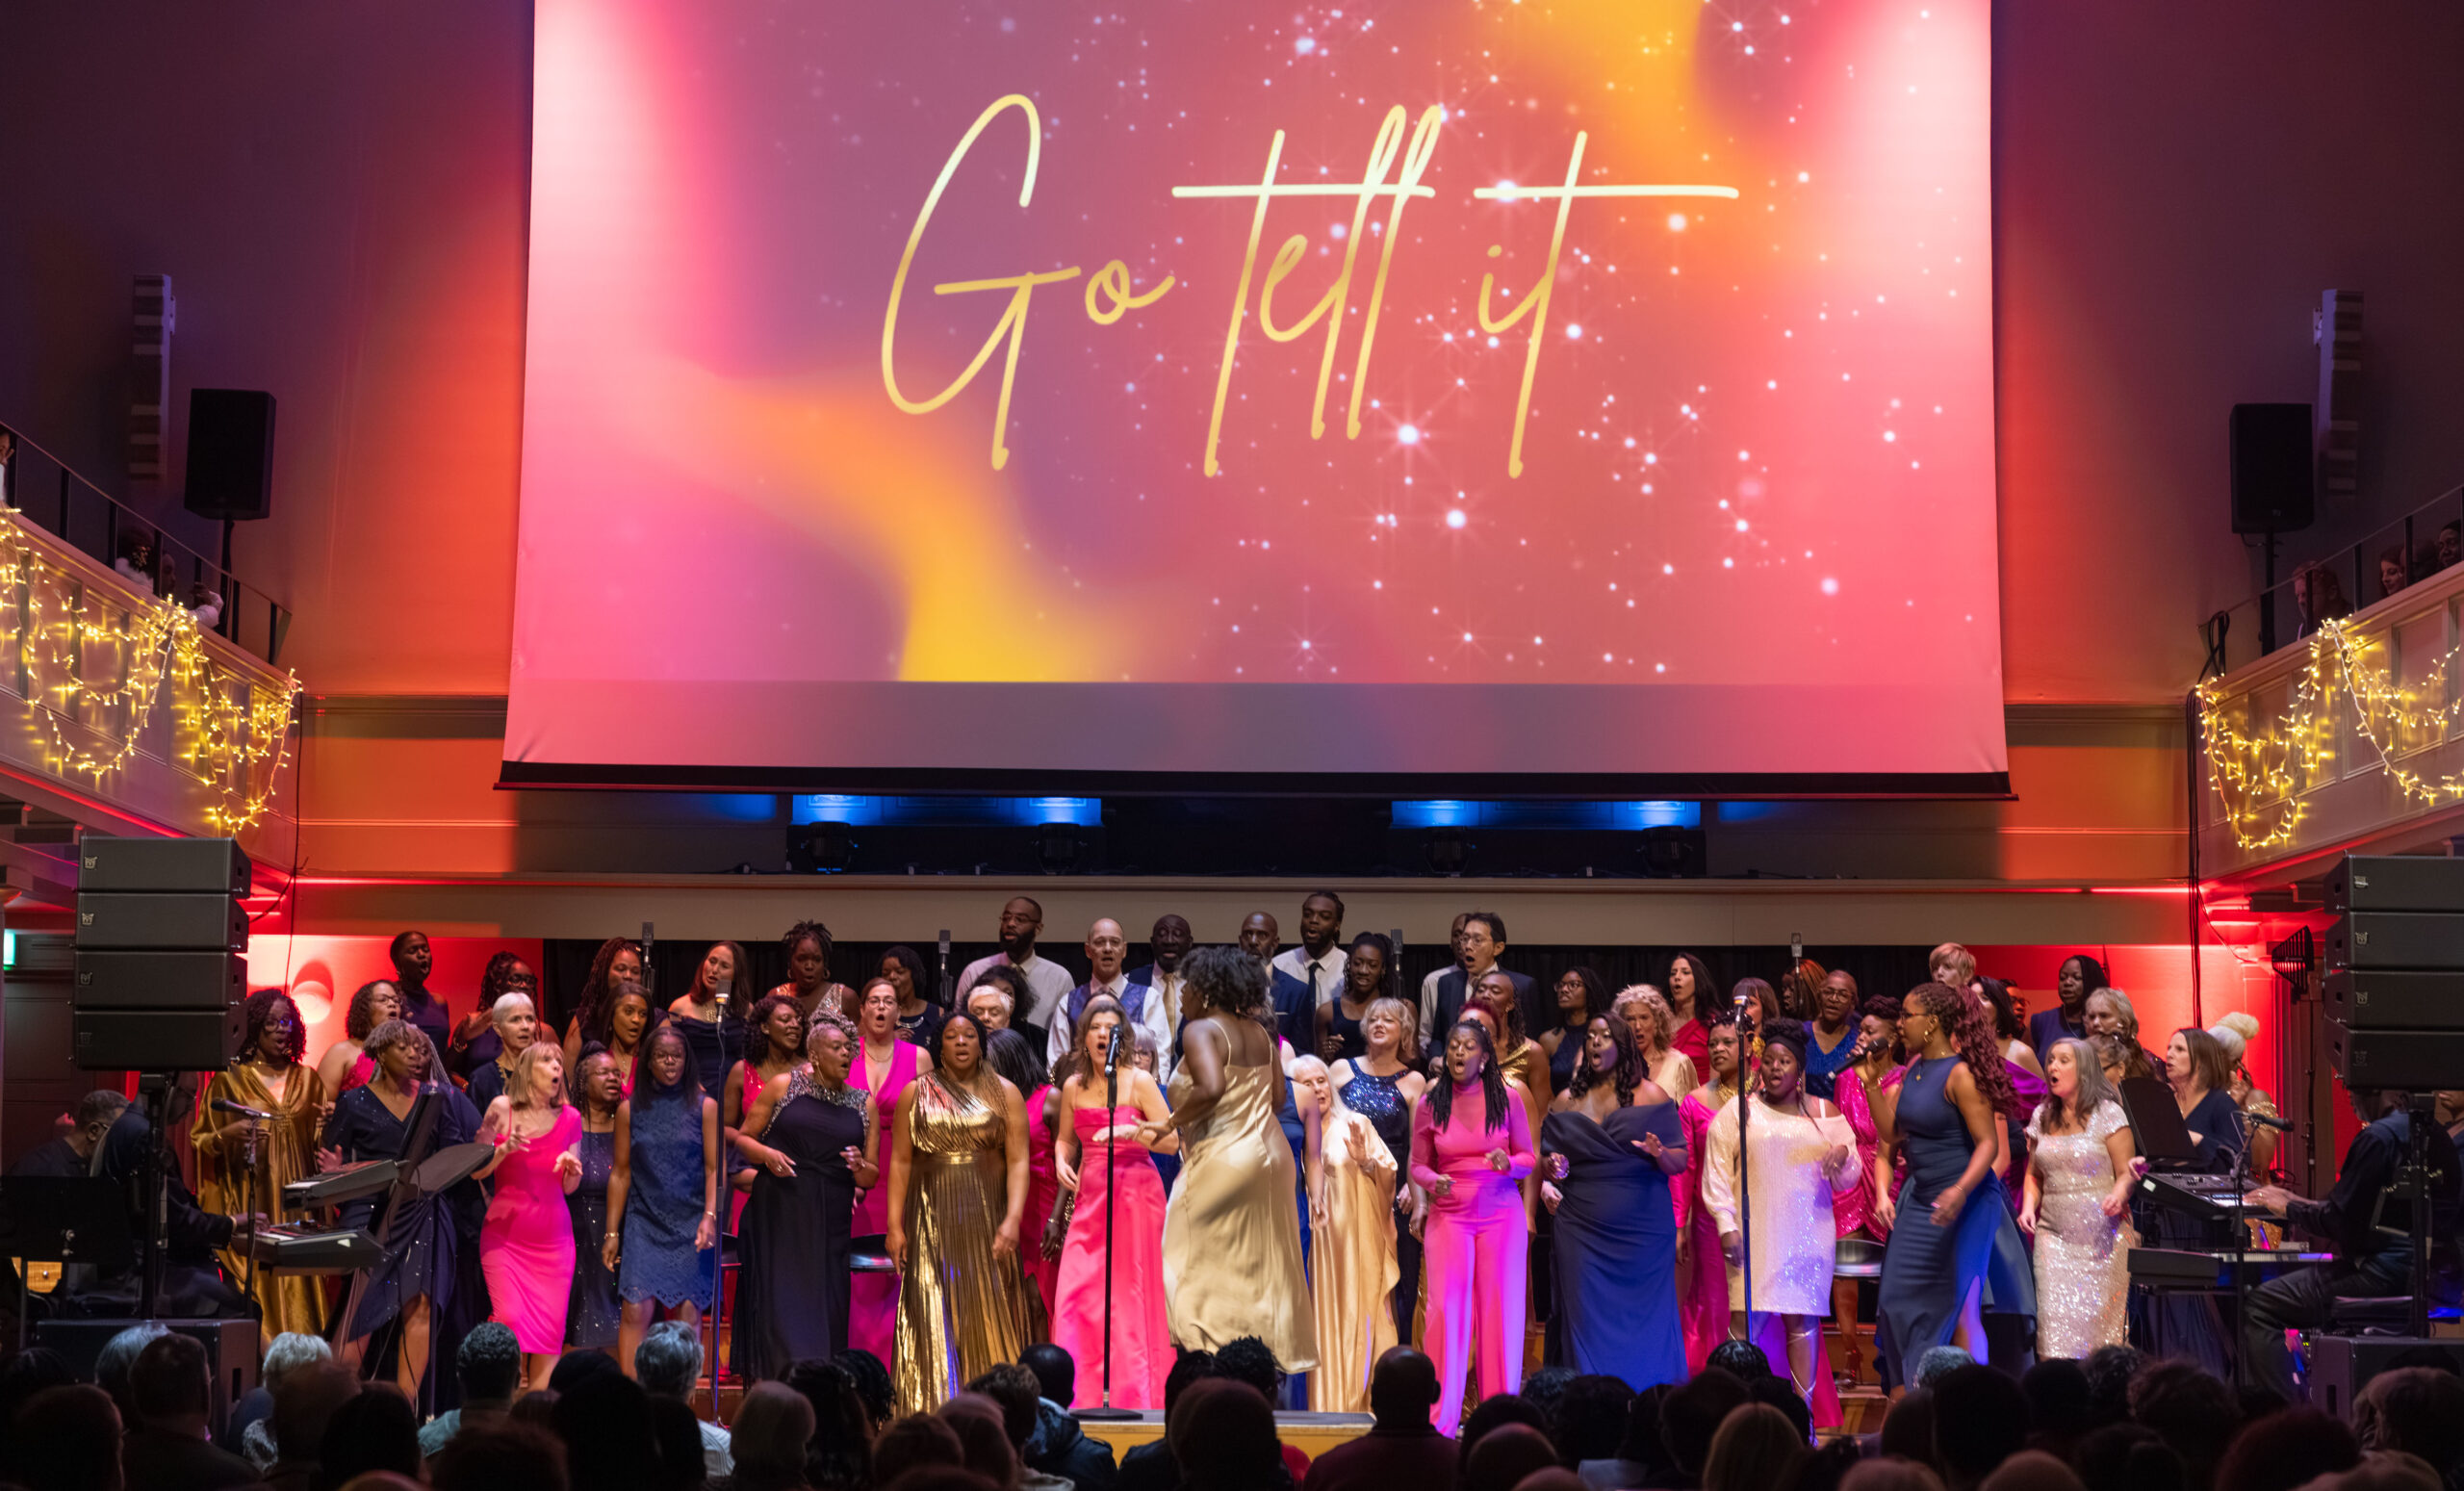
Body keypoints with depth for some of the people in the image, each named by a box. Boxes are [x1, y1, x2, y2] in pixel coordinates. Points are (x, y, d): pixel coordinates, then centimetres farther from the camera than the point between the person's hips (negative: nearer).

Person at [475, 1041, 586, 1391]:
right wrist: (505, 1149, -16)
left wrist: (572, 1168, -11)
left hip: (553, 1237, 2)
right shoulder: (503, 1108, -1)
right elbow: (476, 1170, 1)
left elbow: (569, 1188, 11)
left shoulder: (570, 1118, 5)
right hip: (505, 1233, -2)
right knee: (509, 1319, -15)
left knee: (551, 1328, -3)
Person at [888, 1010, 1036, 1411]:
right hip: (932, 1221, 0)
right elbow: (900, 1162, 4)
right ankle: (933, 1413, -5)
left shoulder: (1005, 1094, 4)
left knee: (989, 1318, 1)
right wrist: (895, 1225, -3)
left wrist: (1012, 1220, -14)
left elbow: (1018, 1162, -2)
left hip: (986, 1220, 0)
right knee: (933, 1318, -5)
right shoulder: (916, 1093, 6)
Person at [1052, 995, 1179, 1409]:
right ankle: (1083, 1395, 2)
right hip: (1090, 1195, 4)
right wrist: (1062, 1162, 2)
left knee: (1132, 1297, -6)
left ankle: (1135, 1396, -1)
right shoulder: (1073, 1087, 8)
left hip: (1135, 1194, -4)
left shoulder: (1139, 1082, -4)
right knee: (1076, 1294, -4)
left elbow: (1173, 1140, -8)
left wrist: (1129, 1132, -21)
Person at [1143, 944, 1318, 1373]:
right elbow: (1277, 1093, 12)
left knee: (1197, 1261, 1)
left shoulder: (1201, 1031, -12)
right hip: (1271, 1152, 8)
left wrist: (1170, 1124, -15)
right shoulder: (1260, 1033, 9)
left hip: (1224, 1159, -8)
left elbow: (1211, 1087, -26)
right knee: (1267, 1261, 13)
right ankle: (1282, 1348, 16)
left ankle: (1206, 1347, -4)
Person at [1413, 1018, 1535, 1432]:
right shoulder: (1430, 1104, 1)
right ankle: (1440, 1419, 0)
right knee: (1446, 1309, -6)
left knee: (1500, 1311, 1)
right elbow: (1417, 1165, 8)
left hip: (1502, 1213, 0)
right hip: (1449, 1214, 0)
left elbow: (1528, 1156, 7)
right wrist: (1434, 1181, -13)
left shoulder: (1506, 1099, 0)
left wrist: (1508, 1163, -15)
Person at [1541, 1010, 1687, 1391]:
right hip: (1582, 1228, 2)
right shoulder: (1566, 1102, 13)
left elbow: (1681, 1162, 2)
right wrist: (1548, 1176, -4)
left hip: (1642, 1229, -2)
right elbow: (1545, 1160, 18)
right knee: (1589, 1321, -3)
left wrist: (1660, 1154, -20)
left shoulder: (1650, 1096, 5)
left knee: (1643, 1317, -3)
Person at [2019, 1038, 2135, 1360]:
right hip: (2054, 1234, 4)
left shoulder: (2108, 1113, 0)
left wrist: (2118, 1196, -22)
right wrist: (2029, 1206, 3)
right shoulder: (2042, 1116, 14)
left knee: (2097, 1319, -6)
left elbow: (2126, 1173, -1)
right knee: (2055, 1320, -8)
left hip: (2101, 1234, -3)